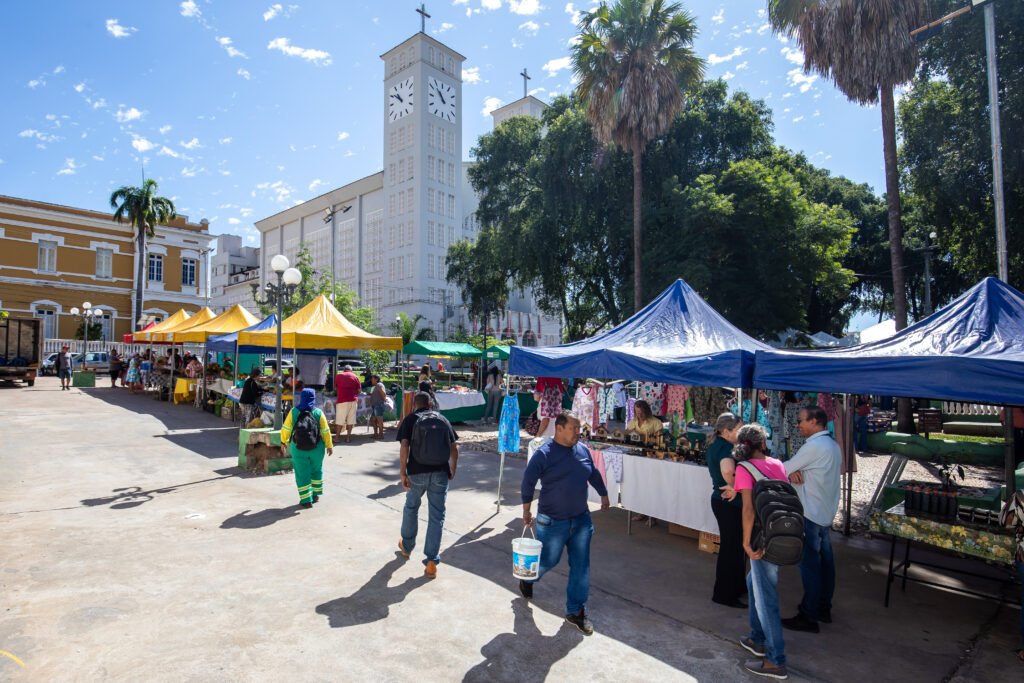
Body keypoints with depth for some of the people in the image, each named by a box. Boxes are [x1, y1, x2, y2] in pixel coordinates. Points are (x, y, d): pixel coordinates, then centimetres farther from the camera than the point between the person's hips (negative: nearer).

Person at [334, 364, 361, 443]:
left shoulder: (339, 375, 6)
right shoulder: (355, 376, 7)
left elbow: (335, 388, 14)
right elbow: (359, 389, 5)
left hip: (342, 400, -1)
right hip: (353, 400, 1)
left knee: (340, 420, 4)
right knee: (351, 419, 5)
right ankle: (348, 437, 7)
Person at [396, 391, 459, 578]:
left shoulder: (410, 419, 2)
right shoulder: (443, 419, 10)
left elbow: (404, 446, -11)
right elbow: (454, 448, 8)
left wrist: (402, 473, -9)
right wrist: (452, 470, 19)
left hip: (417, 472, -1)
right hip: (440, 473, 1)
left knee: (411, 507, 24)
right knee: (437, 516, 6)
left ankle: (406, 546, 41)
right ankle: (432, 562, 5)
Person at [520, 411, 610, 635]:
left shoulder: (582, 450, 0)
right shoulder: (544, 454, -16)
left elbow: (594, 474, 17)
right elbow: (528, 482, -9)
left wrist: (604, 495, 26)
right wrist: (526, 510, -5)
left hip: (581, 519, 5)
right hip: (553, 522, -5)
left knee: (581, 566, 6)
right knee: (548, 560, 12)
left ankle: (575, 611, 23)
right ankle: (527, 578, 45)